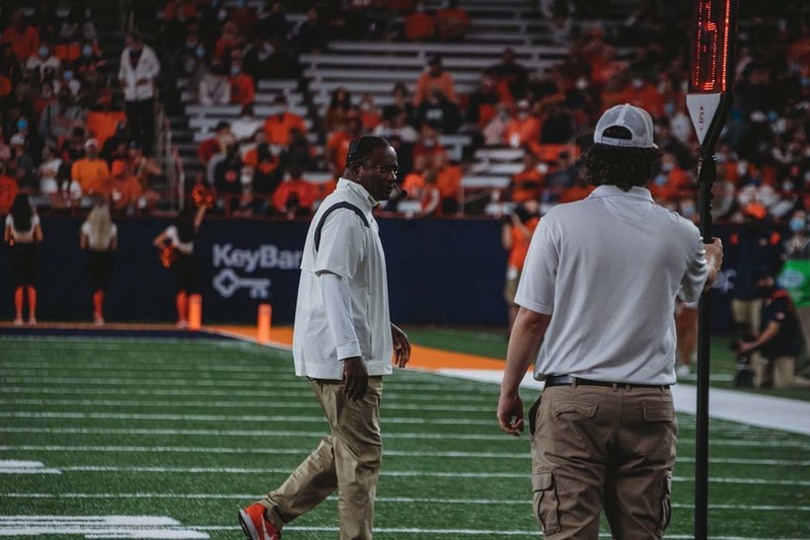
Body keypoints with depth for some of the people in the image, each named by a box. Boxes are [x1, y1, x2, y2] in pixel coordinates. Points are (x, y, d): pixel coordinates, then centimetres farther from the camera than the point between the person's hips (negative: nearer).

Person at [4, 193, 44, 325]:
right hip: (30, 250, 0)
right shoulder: (34, 217, -5)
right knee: (32, 285, 6)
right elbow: (39, 238, -5)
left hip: (17, 250, 0)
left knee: (18, 285, 4)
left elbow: (6, 238, -2)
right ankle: (32, 316, 1)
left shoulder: (10, 218, -5)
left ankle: (18, 317, 0)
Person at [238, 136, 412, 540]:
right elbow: (332, 280, -24)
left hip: (346, 355, 11)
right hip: (344, 356, -11)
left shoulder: (358, 213, 18)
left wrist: (384, 327, 27)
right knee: (362, 454, -5)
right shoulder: (345, 214, -15)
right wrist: (351, 353, -29)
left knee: (346, 447, 17)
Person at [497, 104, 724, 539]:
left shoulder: (561, 222, -4)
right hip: (650, 405, 2)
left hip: (572, 402, -2)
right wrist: (713, 259, 52)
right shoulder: (679, 233, 4)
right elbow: (697, 287, 28)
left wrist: (509, 391, 7)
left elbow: (532, 318, -5)